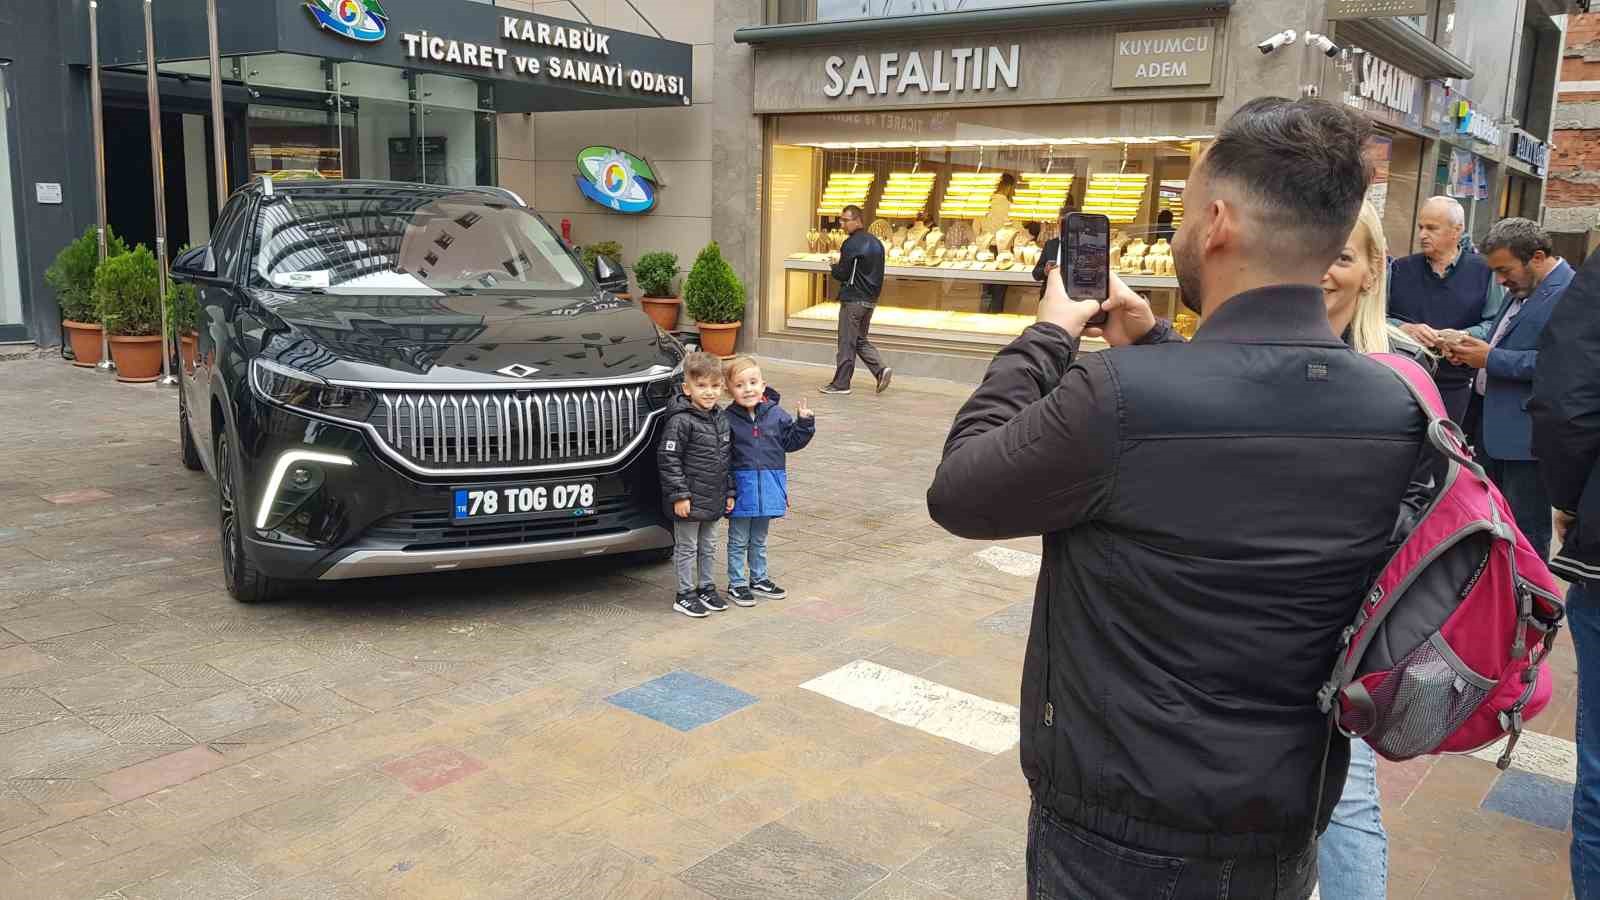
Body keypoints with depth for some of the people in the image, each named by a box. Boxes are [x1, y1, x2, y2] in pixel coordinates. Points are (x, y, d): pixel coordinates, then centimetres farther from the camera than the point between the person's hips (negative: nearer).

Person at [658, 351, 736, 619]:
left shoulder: (721, 419, 6)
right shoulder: (681, 421, -17)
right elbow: (668, 460, -17)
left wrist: (730, 492, 13)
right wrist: (679, 495, -19)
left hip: (714, 500, 7)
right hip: (690, 501, -7)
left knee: (708, 547, 18)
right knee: (686, 548, 6)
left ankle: (706, 588, 32)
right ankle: (685, 595, 16)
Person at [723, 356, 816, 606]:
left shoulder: (776, 414, -2)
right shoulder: (727, 419, -13)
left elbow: (790, 442, 6)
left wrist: (804, 423, -6)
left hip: (768, 488, 4)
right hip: (741, 488, -3)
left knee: (759, 540, 21)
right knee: (738, 541, 10)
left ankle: (759, 579, 35)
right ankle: (736, 584, 21)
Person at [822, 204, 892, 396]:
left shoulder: (852, 244, -16)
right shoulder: (876, 242, 11)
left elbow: (841, 274, -14)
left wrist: (835, 265, 6)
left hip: (853, 299, -8)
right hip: (870, 299, 8)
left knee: (847, 343, 0)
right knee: (860, 340, 18)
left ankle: (841, 383, 7)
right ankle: (881, 369, 3)